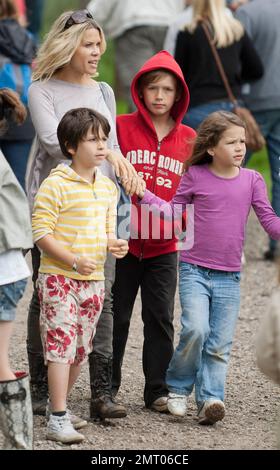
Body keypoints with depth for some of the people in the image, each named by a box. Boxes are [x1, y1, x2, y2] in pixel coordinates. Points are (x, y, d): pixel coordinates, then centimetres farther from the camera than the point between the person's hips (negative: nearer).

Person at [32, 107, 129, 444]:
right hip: (59, 278, -7)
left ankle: (58, 408, 27)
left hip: (93, 279, 7)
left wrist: (115, 244, -3)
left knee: (80, 350, 13)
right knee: (61, 346, -11)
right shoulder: (56, 184, -13)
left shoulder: (107, 187, 11)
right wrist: (74, 260, -23)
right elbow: (41, 231, -15)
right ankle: (58, 420, -10)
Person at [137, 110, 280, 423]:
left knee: (220, 344, 1)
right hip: (195, 270, -3)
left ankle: (210, 398, 6)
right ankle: (178, 388, 3)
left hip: (229, 277, 3)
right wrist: (142, 193, -4)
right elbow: (174, 211, 7)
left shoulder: (252, 180, 3)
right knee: (195, 330, -17)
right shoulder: (195, 176, -1)